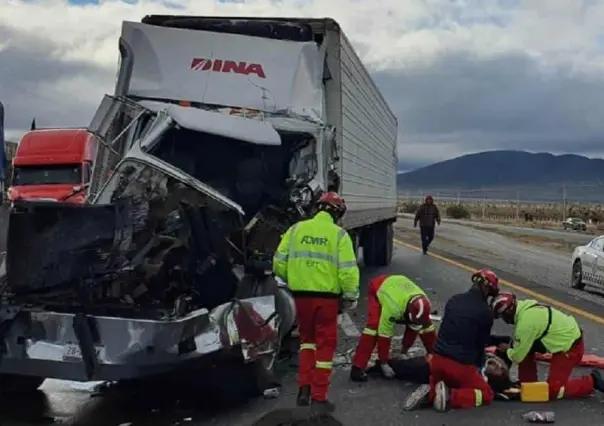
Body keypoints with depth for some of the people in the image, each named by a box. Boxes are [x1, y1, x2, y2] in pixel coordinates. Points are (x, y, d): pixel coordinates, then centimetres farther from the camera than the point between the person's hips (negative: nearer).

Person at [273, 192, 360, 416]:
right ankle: (318, 398, 12)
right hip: (326, 296, -3)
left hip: (301, 294, 3)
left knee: (307, 338, 23)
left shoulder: (296, 229, 3)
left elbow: (279, 263, 3)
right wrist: (351, 296, 3)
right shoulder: (339, 234, -6)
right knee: (325, 344, 9)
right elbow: (347, 270, -11)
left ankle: (305, 388, 15)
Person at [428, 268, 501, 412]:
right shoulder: (485, 311, -10)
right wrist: (479, 367, 23)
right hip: (461, 365, -5)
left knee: (439, 380, 34)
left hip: (438, 358, 5)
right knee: (487, 394, 15)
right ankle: (450, 397, -8)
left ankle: (430, 392, 1)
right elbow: (481, 343, 2)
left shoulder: (454, 300, 5)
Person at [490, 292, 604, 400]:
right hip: (565, 335, 10)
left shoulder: (526, 321, -28)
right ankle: (528, 383, 18)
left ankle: (591, 382, 7)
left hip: (571, 346, -9)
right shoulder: (524, 306, -1)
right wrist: (510, 347, 4)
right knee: (525, 348, 9)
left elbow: (517, 356, -16)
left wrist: (507, 350, 3)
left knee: (553, 390, -6)